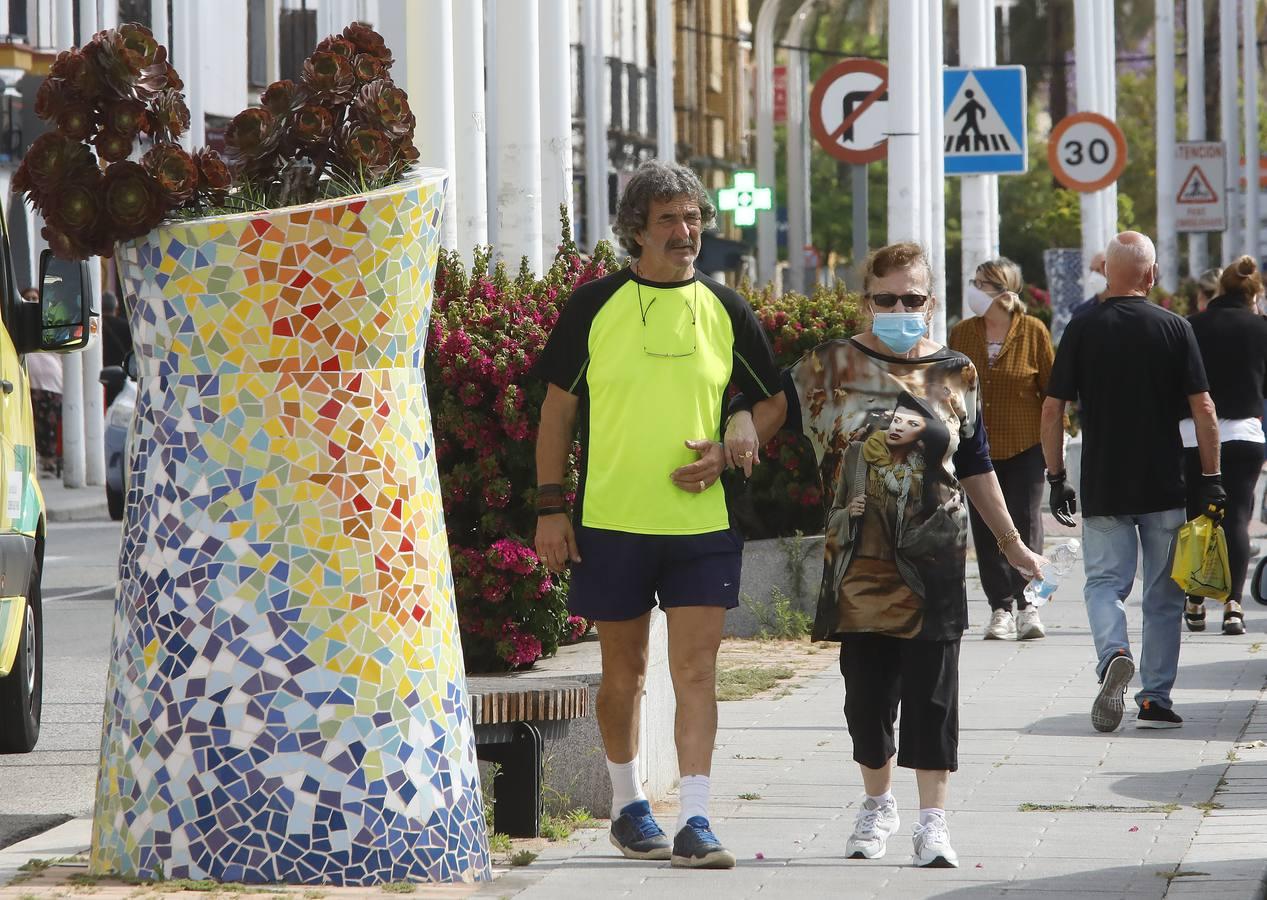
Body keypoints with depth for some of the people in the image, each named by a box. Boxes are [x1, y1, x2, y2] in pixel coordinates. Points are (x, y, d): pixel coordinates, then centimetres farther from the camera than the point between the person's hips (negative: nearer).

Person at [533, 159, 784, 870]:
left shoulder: (726, 311, 5)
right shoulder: (594, 306, 0)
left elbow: (775, 402, 14)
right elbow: (558, 410, 5)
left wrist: (727, 450, -4)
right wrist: (552, 506, -1)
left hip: (704, 522, 1)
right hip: (612, 520, 0)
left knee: (696, 671, -7)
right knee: (624, 672, 10)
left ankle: (695, 822, -7)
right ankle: (628, 805, 27)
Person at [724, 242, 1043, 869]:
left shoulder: (956, 376, 7)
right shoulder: (831, 368, 3)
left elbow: (976, 471, 15)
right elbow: (773, 406, 1)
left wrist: (1011, 543, 19)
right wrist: (740, 423, -23)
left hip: (933, 561, 0)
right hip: (857, 560, 0)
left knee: (932, 691, -3)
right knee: (867, 689, 8)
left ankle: (932, 819, 1)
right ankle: (877, 805, 27)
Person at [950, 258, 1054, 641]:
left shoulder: (1033, 332, -4)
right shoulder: (962, 334, 4)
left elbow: (1051, 390, 1)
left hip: (1024, 448, -3)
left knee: (1025, 524, -4)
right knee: (985, 530, 2)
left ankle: (1028, 606, 6)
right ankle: (1000, 609, 9)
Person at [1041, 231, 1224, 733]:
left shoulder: (1083, 330, -2)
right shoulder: (1174, 328, -3)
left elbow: (1052, 410, -2)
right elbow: (1202, 408, -5)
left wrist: (1056, 478, 7)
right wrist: (1210, 478, 1)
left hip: (1102, 486, 0)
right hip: (1165, 487, 0)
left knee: (1105, 583, 7)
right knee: (1163, 595, 10)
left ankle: (1113, 655, -22)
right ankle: (1156, 699, 11)